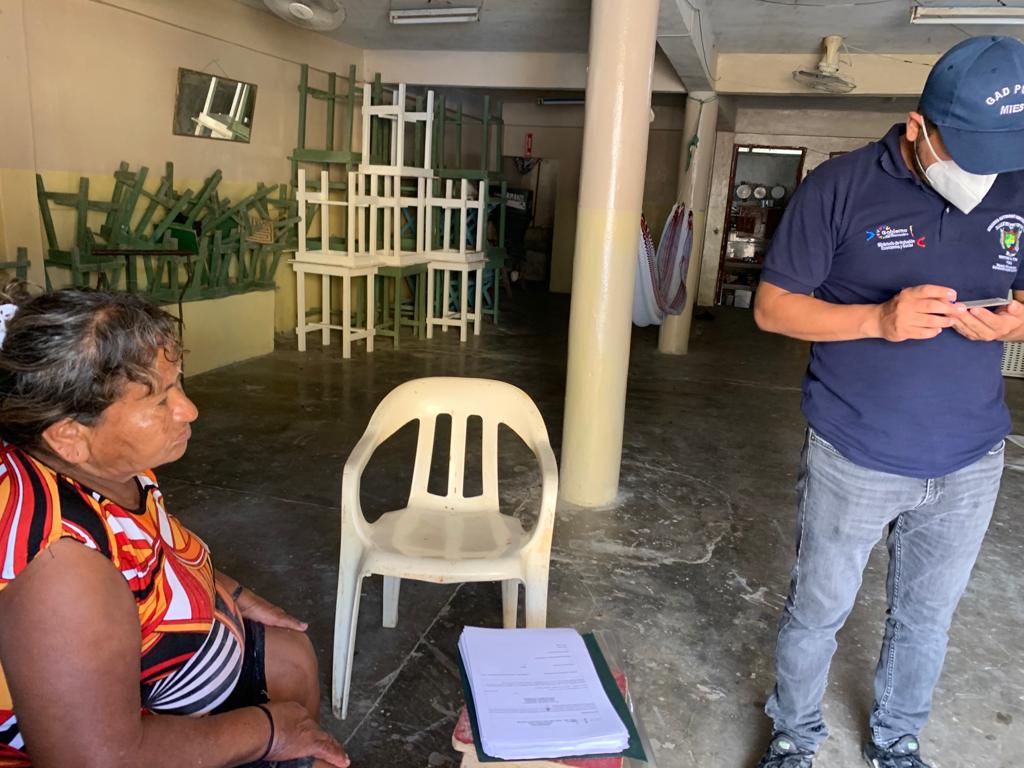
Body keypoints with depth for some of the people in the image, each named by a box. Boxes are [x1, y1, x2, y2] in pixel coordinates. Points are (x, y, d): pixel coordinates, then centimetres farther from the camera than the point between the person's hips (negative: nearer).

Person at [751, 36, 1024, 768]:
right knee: (819, 610, 12)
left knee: (926, 615, 19)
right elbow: (773, 306, -10)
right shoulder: (843, 187, -12)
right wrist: (877, 319, -25)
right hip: (856, 459, -3)